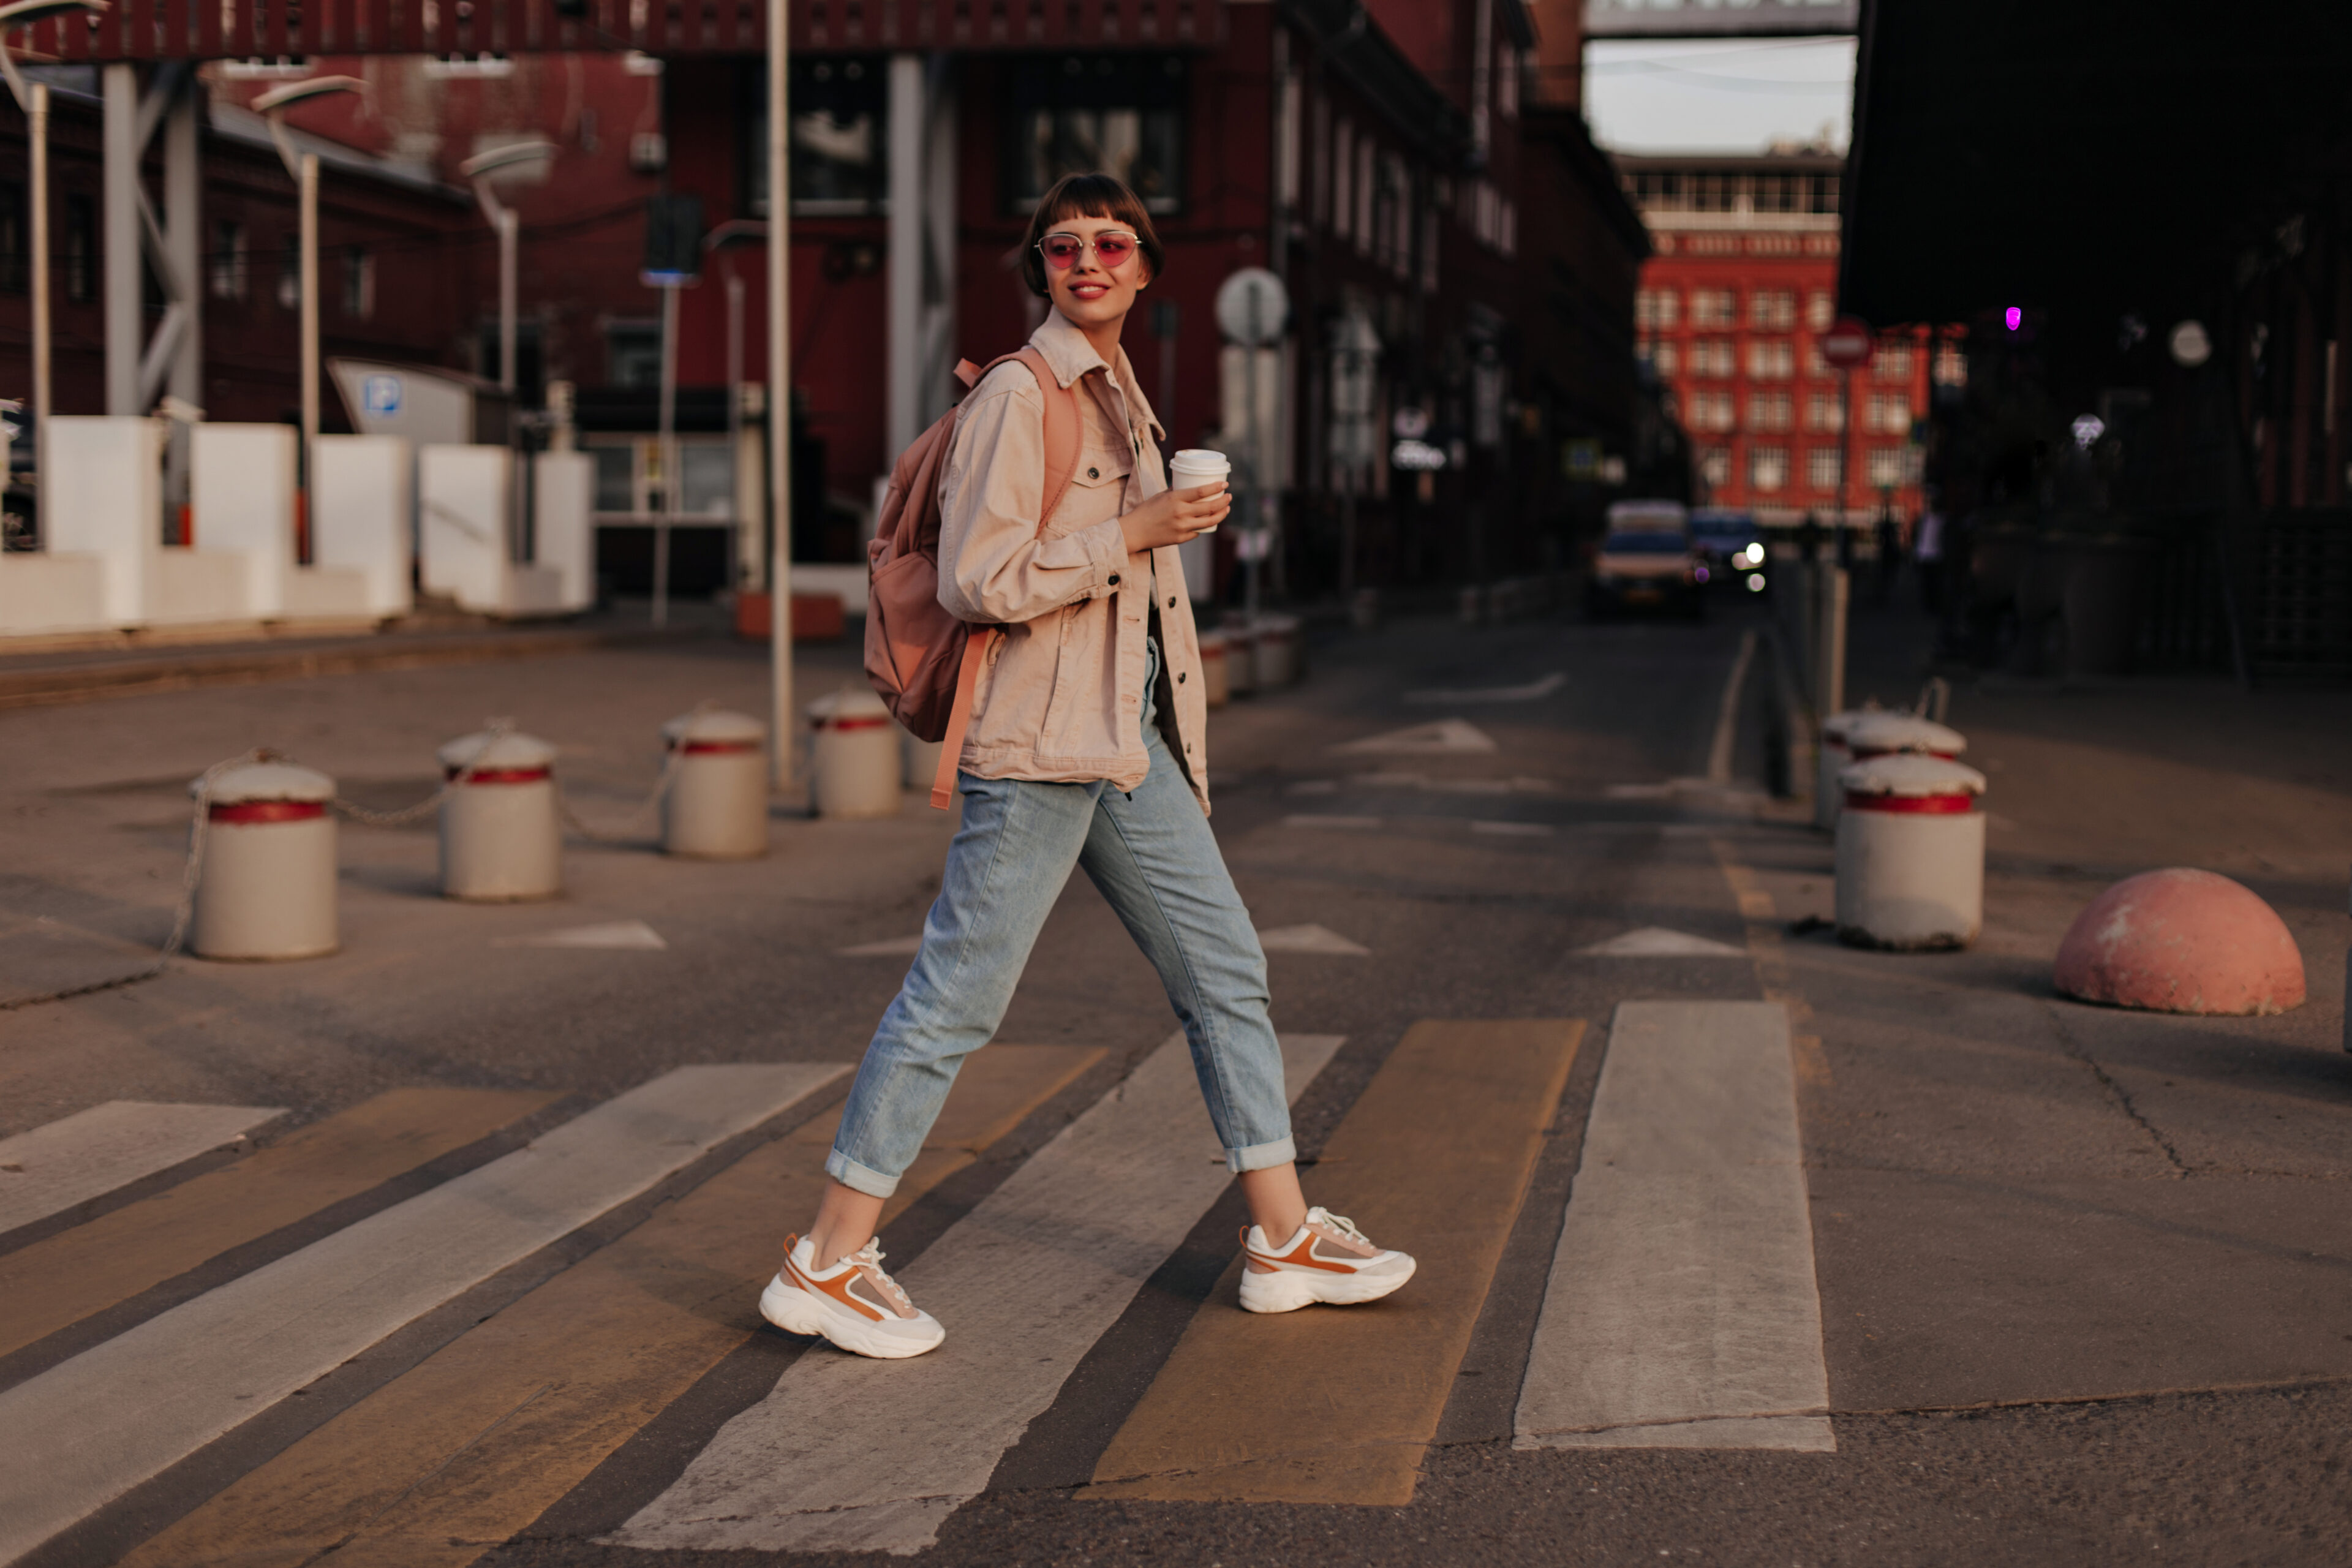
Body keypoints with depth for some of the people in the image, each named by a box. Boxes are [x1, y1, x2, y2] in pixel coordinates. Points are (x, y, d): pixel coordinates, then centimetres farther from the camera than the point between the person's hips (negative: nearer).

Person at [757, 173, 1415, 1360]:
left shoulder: (1119, 395, 17)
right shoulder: (1018, 396, -11)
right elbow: (977, 581, -18)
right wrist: (1134, 535, -16)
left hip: (1128, 741, 9)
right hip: (1036, 742, -9)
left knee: (1224, 968, 10)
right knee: (957, 997, -5)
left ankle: (1284, 1239, 19)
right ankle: (826, 1265, 5)